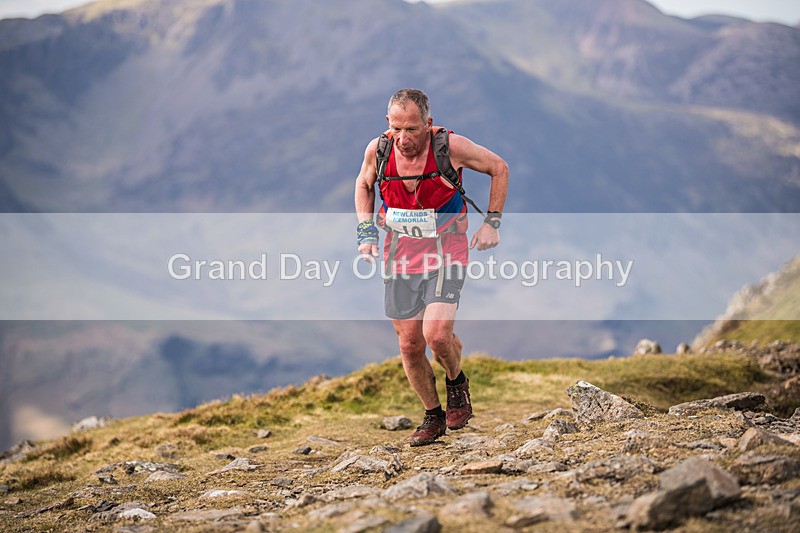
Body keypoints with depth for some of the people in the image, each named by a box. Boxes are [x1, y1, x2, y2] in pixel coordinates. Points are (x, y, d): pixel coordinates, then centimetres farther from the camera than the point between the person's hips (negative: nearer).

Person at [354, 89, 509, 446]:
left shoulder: (450, 147, -18)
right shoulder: (377, 150, -10)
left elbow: (499, 168, -1)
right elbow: (363, 185, 14)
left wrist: (492, 222, -3)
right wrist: (365, 231, 2)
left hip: (446, 252, -3)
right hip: (400, 255, 3)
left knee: (437, 335, -20)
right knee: (410, 345, 4)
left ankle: (456, 381, 13)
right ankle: (433, 416, 25)